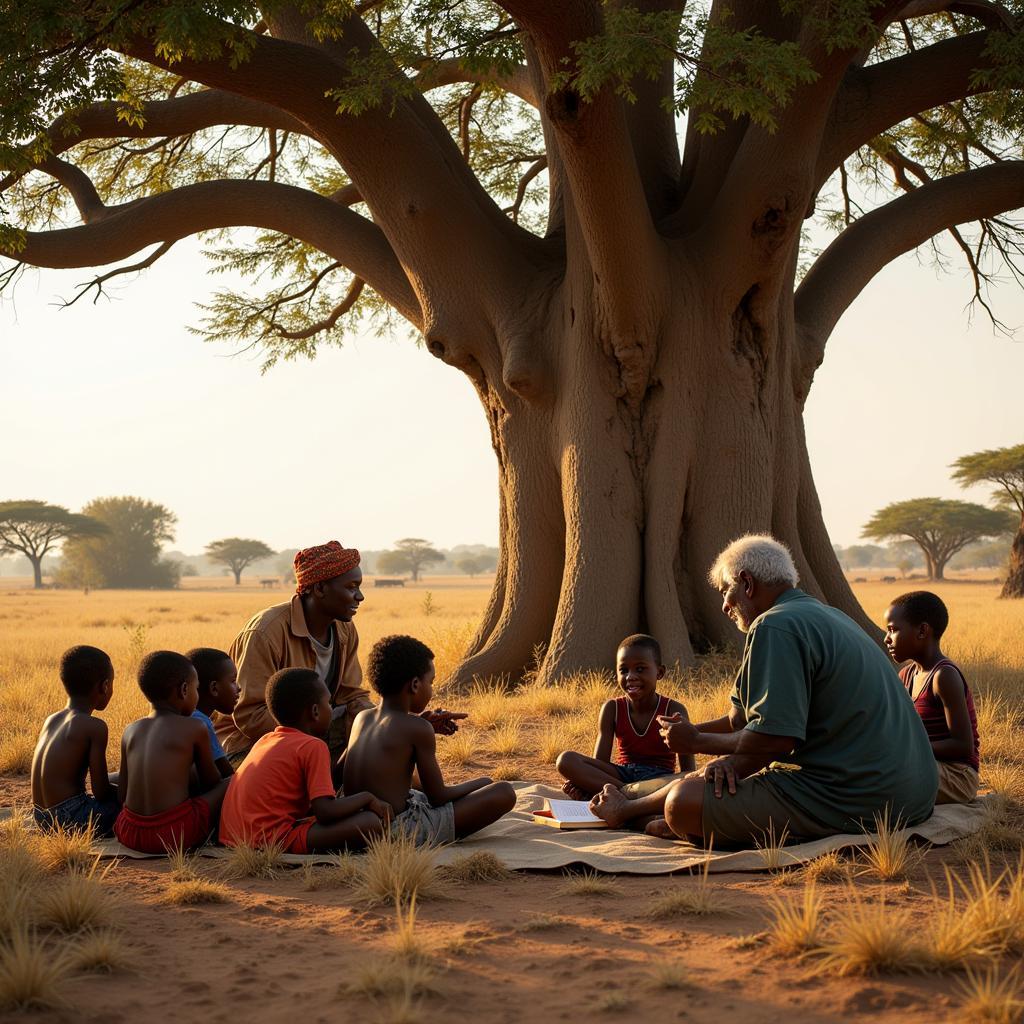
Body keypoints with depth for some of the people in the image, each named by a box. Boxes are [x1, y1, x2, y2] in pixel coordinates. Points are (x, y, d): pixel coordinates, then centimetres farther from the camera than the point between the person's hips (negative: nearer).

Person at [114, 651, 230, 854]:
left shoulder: (131, 731, 12)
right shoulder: (195, 729, -1)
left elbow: (123, 793, 17)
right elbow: (210, 782, 13)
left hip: (130, 835, 6)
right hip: (175, 834, -5)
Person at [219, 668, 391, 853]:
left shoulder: (264, 740, 20)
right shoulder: (313, 746, -5)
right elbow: (325, 812, -15)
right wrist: (367, 798, 2)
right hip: (275, 840, -9)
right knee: (371, 823, -14)